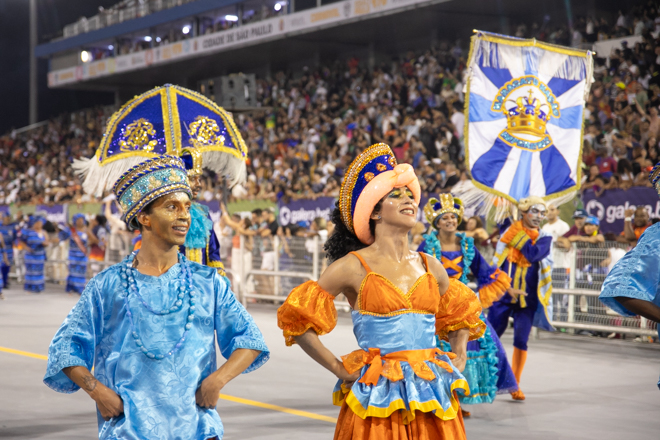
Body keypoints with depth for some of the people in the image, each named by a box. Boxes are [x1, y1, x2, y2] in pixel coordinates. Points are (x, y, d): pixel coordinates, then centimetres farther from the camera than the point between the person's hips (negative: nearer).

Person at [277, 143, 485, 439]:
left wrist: (458, 363, 13)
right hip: (378, 400, -4)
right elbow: (298, 319, -3)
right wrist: (339, 369, -6)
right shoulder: (354, 266, -4)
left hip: (433, 397, 4)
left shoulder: (429, 266, 11)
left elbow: (461, 315, 27)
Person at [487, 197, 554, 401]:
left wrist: (520, 236, -12)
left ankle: (515, 384, 11)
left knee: (521, 341, 1)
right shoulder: (509, 232, 1)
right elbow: (497, 263, -3)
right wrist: (508, 288, -14)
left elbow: (533, 254, -18)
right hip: (504, 294, 0)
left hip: (528, 298, 1)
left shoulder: (544, 238, 3)